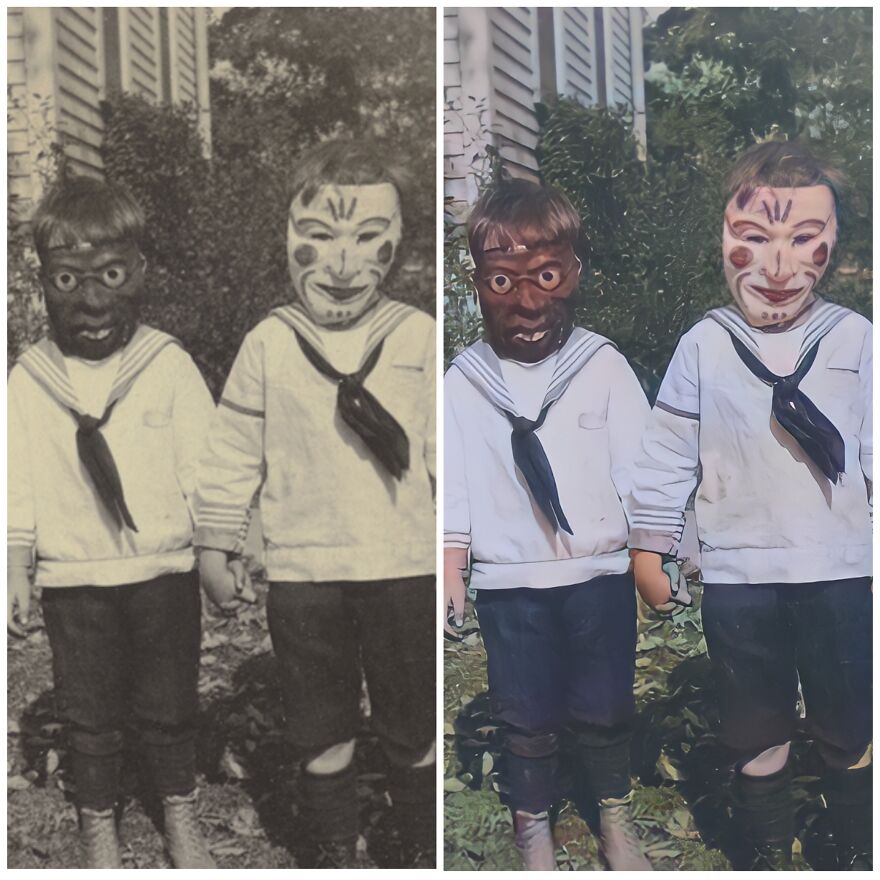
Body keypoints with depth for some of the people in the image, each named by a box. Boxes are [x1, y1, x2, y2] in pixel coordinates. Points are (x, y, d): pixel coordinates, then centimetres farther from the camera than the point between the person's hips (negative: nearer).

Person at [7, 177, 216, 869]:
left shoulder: (168, 365, -7)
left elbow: (204, 468, -4)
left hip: (164, 572, -1)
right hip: (74, 583, 1)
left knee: (170, 708, 14)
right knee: (91, 715, 13)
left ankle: (180, 812, 35)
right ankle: (99, 823, 32)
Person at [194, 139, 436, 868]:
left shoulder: (419, 338, -3)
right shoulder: (269, 344, -2)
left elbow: (449, 446, 1)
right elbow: (234, 451, 4)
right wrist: (217, 544, 5)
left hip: (405, 568, 0)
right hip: (304, 574, 0)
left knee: (414, 732, 13)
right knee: (324, 733, 14)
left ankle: (422, 850, 33)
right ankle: (336, 855, 31)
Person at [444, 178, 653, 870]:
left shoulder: (603, 366, -5)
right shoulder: (464, 381, -4)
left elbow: (639, 467, -2)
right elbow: (453, 483, 0)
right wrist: (450, 571, -2)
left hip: (601, 573, 0)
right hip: (509, 583, 0)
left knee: (605, 710, 15)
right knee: (527, 715, 12)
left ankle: (615, 815, 37)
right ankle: (533, 822, 33)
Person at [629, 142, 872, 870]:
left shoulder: (856, 339, -3)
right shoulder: (704, 346, -3)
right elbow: (668, 454, 1)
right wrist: (649, 549, 2)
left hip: (842, 573, 0)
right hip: (739, 579, 0)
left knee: (851, 737, 14)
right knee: (757, 740, 15)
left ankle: (860, 857, 33)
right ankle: (767, 860, 32)